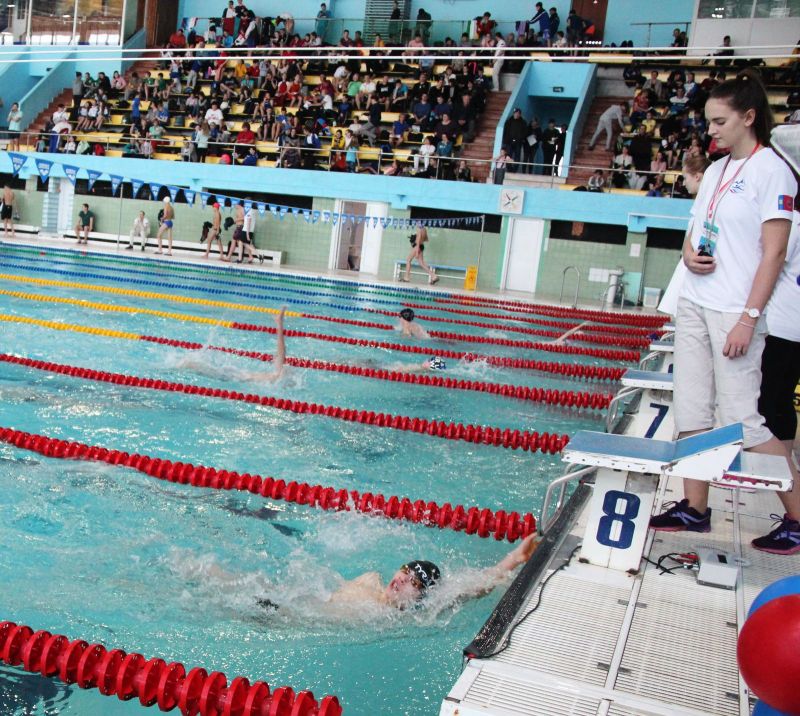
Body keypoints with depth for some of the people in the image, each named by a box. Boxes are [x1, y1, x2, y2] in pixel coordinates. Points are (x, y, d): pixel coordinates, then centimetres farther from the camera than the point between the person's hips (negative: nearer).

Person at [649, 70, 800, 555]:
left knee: (742, 419, -6)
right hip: (694, 304, 8)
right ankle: (694, 509, 19)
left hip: (734, 312, -8)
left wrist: (749, 319, -18)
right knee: (692, 412, 9)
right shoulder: (717, 169, 14)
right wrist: (690, 256, -2)